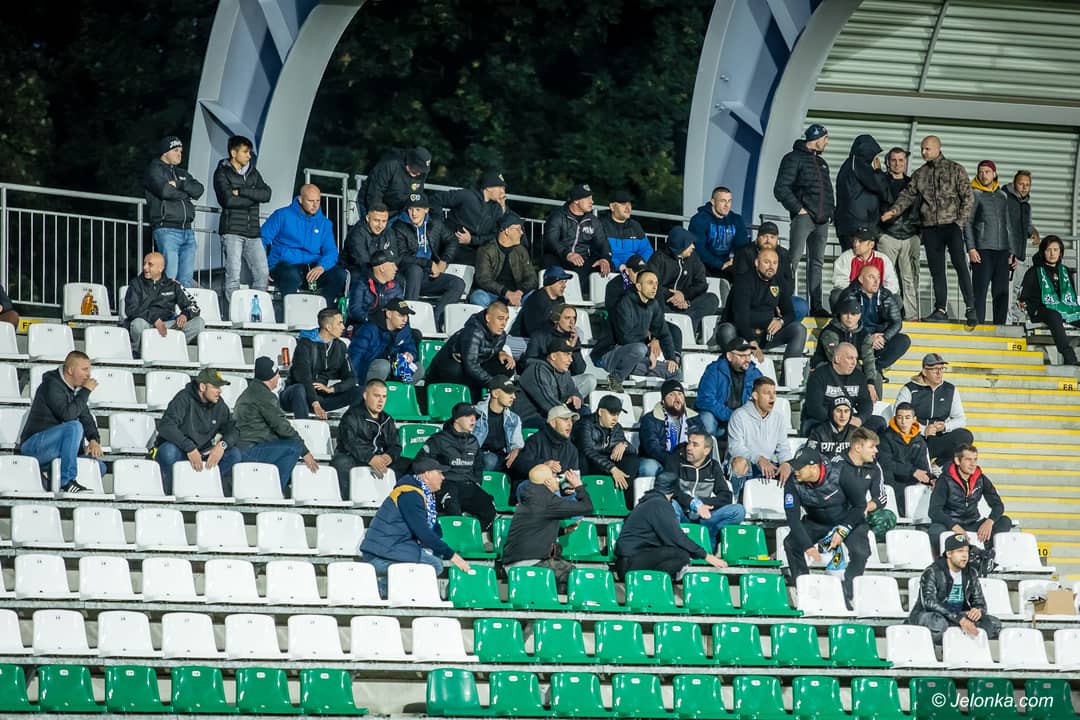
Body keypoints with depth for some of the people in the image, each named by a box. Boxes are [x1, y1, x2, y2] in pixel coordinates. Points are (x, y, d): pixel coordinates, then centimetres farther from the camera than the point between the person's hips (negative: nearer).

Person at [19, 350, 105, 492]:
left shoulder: (74, 389, 12)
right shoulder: (52, 385, -14)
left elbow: (86, 418, 11)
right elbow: (67, 414, -28)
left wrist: (94, 440, -8)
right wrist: (86, 391, -20)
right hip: (34, 445, -8)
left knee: (99, 467, -3)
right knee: (74, 427, -33)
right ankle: (67, 482, -33)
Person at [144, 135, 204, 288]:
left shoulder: (182, 173, 24)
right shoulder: (154, 170, 3)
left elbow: (198, 190, 8)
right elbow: (165, 191, -15)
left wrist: (178, 185, -7)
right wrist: (186, 193, 1)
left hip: (187, 230, 7)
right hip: (166, 229, -7)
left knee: (186, 280, 3)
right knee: (170, 278, -15)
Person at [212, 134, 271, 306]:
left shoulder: (252, 172, 17)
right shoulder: (222, 173, 1)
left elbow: (266, 194, 1)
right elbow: (228, 200, -14)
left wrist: (241, 192, -9)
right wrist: (253, 198, -4)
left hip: (252, 233, 5)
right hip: (232, 231, -5)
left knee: (262, 274, -1)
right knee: (233, 275, -9)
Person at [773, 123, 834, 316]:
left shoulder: (821, 163, 23)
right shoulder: (794, 158, -2)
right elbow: (781, 189, -9)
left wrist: (830, 211, 11)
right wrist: (798, 209, -13)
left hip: (821, 220, 8)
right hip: (804, 217, -8)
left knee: (817, 263, 8)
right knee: (794, 259, -12)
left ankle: (816, 305, 11)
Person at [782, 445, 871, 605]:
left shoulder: (840, 473, -28)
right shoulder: (793, 482, -21)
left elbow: (860, 504, -18)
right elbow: (793, 518, -23)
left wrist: (842, 531, -24)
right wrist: (808, 546, -35)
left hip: (849, 519, -3)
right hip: (817, 524, 3)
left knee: (860, 552, -29)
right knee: (791, 543, -22)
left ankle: (846, 596, -10)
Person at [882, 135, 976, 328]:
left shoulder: (955, 169, 4)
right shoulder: (920, 174, 15)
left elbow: (967, 197, 1)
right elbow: (908, 195, 9)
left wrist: (960, 222, -9)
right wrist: (894, 210, -8)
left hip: (951, 225, -4)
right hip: (930, 227, 4)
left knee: (960, 264, -14)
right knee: (936, 270, 3)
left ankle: (970, 308, -14)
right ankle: (941, 309, 6)